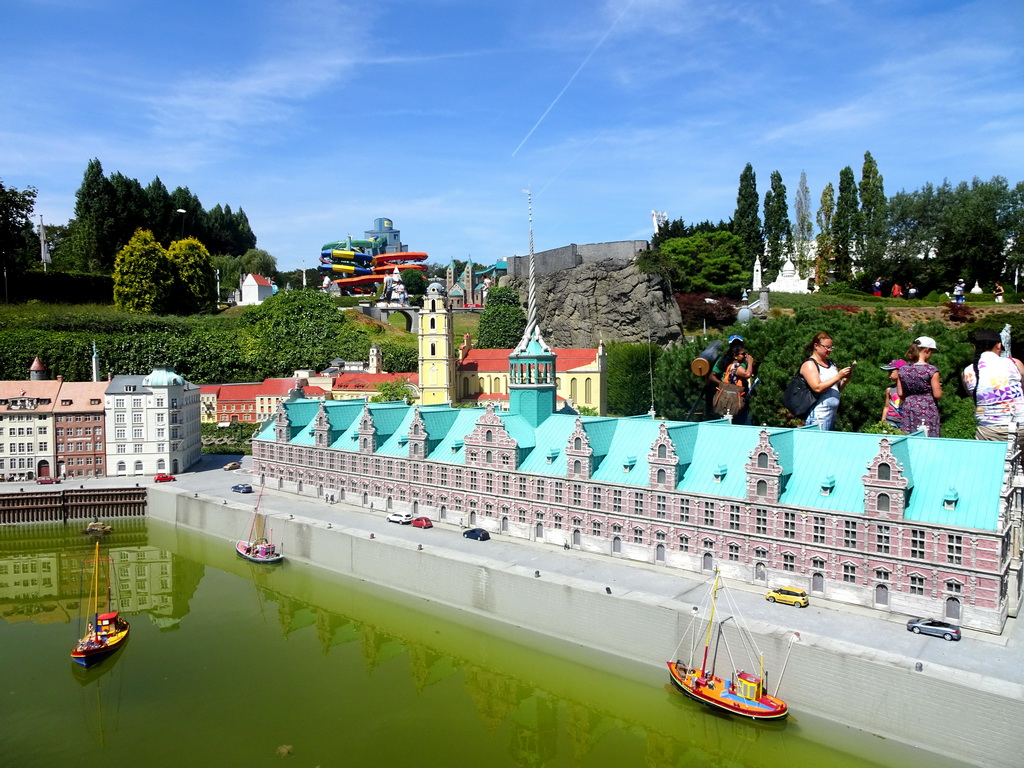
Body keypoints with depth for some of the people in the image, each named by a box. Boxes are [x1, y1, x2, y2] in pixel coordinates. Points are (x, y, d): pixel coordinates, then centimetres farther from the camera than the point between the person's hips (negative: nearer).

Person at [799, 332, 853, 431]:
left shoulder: (831, 363, 16)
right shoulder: (809, 364, -5)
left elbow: (838, 389, 19)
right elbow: (817, 388, -18)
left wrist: (845, 380, 0)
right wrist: (838, 376, -17)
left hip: (832, 414, 8)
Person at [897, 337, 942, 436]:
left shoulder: (902, 370, 3)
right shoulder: (931, 370, -11)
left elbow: (901, 394, 6)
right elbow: (937, 395, -9)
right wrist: (938, 387, 10)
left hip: (909, 409, 5)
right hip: (928, 411, -4)